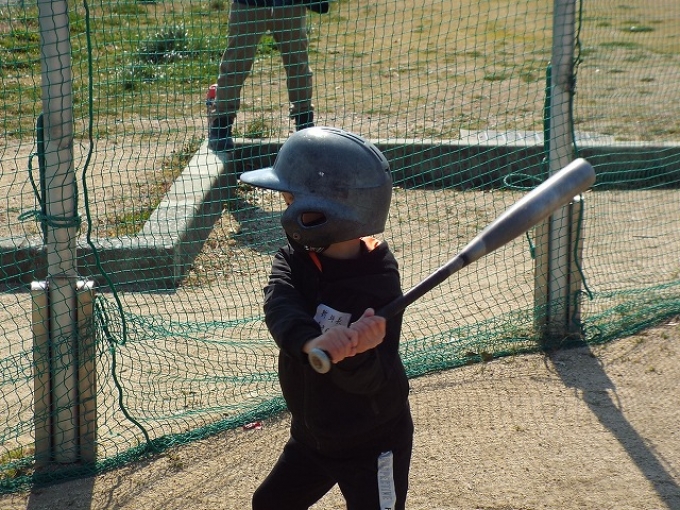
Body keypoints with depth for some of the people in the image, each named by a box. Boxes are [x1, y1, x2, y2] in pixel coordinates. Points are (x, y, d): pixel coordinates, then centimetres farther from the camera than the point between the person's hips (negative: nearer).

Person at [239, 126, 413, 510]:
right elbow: (280, 307, -32)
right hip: (312, 434, 7)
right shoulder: (295, 259, -11)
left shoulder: (378, 285, -28)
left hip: (371, 446, -7)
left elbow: (370, 380, -29)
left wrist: (354, 356, -53)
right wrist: (312, 341, -53)